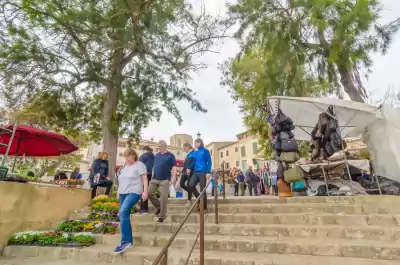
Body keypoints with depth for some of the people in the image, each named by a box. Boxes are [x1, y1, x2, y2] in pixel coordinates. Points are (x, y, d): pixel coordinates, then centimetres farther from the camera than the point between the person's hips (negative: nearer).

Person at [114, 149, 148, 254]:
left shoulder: (139, 165, -3)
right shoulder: (125, 166, 19)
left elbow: (145, 179, -9)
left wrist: (145, 191, -17)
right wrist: (118, 192, 21)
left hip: (133, 192, -8)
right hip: (123, 193, 8)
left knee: (123, 213, -24)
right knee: (124, 216, 7)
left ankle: (125, 241, -19)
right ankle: (129, 240, 17)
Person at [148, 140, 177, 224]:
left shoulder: (170, 155, -2)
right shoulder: (156, 155, 13)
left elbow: (174, 167, -6)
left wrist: (173, 177, -17)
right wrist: (152, 176, 15)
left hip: (165, 179, -5)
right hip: (155, 179, 6)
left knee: (163, 197, -4)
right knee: (149, 192, -1)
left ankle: (162, 216, 11)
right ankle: (158, 206, 21)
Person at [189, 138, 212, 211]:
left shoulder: (205, 151, -4)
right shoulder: (195, 152, 12)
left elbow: (209, 162, -7)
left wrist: (208, 172, -15)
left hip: (203, 172, -5)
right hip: (196, 172, 6)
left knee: (202, 190, -2)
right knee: (191, 185, -9)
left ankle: (204, 208, 12)